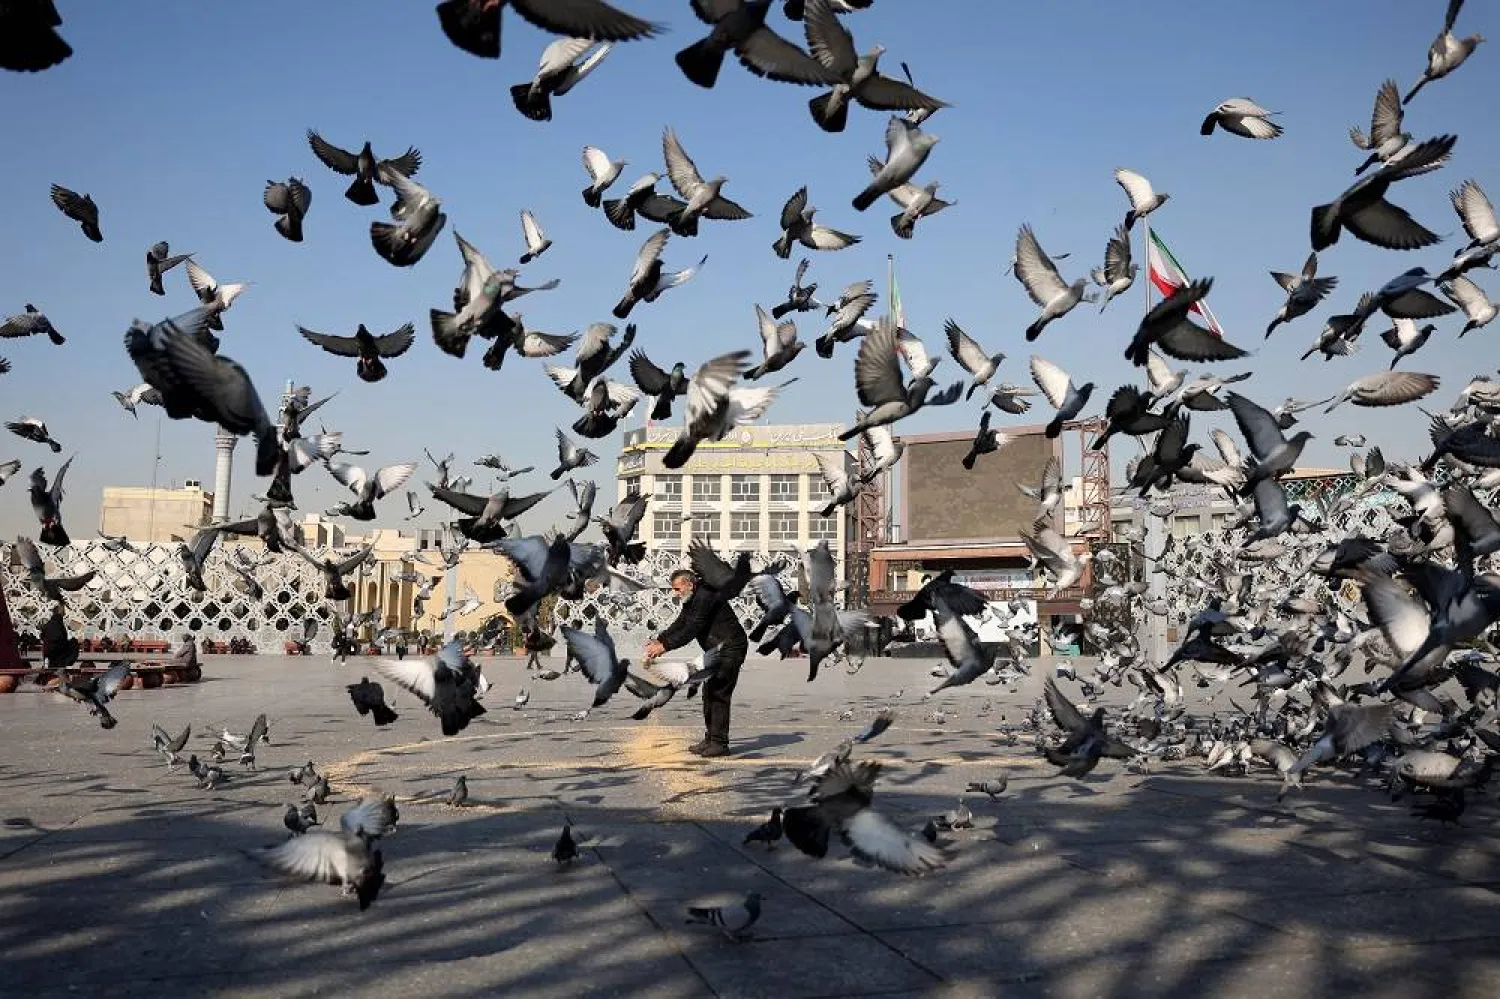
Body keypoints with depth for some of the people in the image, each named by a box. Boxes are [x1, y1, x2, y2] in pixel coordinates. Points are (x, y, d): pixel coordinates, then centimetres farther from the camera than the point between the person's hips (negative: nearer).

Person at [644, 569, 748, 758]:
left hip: (730, 648, -11)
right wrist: (659, 640, -1)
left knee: (718, 694, -12)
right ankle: (711, 739, 17)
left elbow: (691, 630, -24)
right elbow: (680, 624, 13)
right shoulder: (692, 600, 14)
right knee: (709, 693, 11)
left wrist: (665, 646, -23)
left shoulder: (705, 597, -20)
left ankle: (720, 743, -10)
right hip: (718, 650, 11)